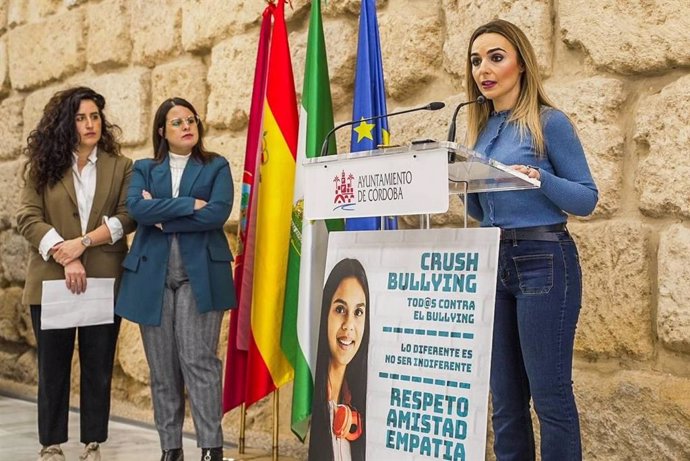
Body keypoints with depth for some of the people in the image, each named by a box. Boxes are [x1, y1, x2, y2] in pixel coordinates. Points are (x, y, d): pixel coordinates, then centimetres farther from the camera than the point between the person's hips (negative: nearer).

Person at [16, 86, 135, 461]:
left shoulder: (121, 168, 8)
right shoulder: (43, 166, 7)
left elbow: (127, 218, -2)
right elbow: (27, 218, -2)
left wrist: (82, 242, -14)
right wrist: (64, 257, -15)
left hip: (104, 281, 0)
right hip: (51, 281, 0)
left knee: (98, 367, 5)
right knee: (53, 367, 6)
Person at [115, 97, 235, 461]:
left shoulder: (216, 167, 9)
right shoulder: (144, 169, 14)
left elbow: (218, 213, -8)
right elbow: (136, 207, -6)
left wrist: (163, 219, -5)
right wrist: (190, 204, -10)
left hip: (200, 274, -2)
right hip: (152, 275, 2)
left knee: (198, 360, -9)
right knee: (162, 366, 4)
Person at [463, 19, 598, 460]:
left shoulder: (549, 122, -5)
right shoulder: (481, 130, 13)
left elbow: (587, 199, -6)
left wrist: (540, 178, -22)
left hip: (544, 261, -6)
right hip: (493, 262, 7)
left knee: (550, 393, -3)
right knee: (505, 397, 11)